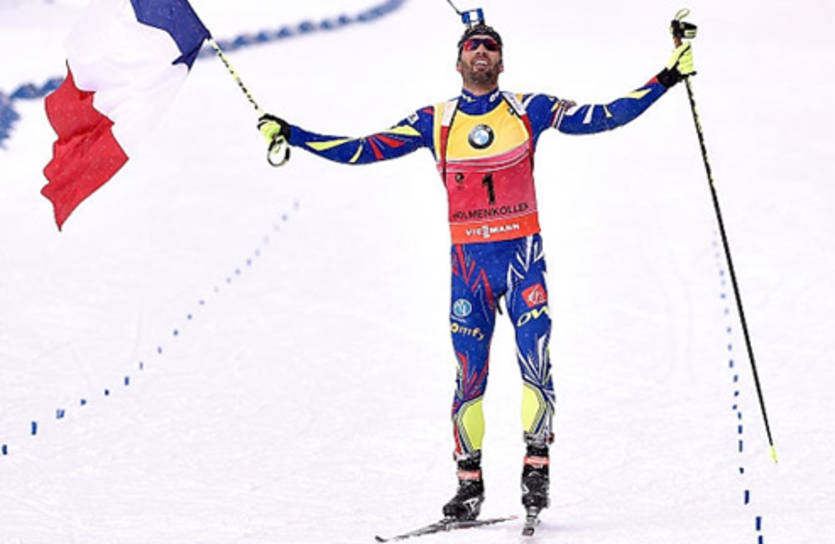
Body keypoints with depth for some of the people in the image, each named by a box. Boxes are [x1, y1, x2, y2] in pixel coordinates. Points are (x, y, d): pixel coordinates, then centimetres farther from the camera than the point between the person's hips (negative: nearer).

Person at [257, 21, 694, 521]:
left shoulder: (529, 110, 4)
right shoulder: (435, 122, 6)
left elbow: (605, 117, 2)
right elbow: (363, 150, 7)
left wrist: (665, 81, -4)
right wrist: (291, 135, 2)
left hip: (523, 255, -1)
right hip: (469, 260, 1)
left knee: (535, 362, -13)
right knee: (470, 374, 1)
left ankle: (536, 468, -3)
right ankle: (469, 482, 9)